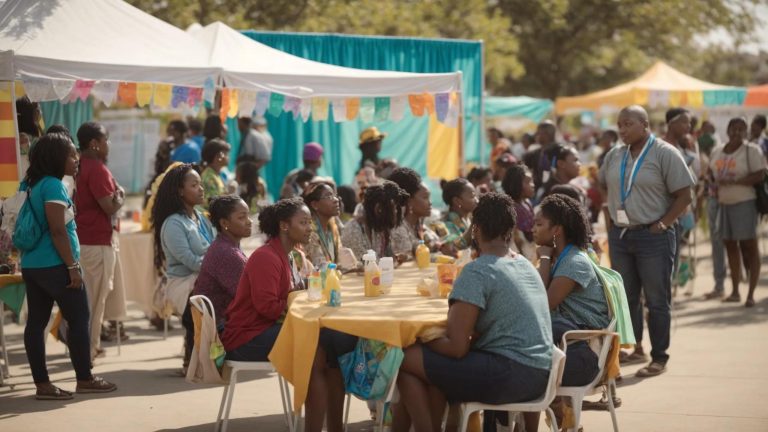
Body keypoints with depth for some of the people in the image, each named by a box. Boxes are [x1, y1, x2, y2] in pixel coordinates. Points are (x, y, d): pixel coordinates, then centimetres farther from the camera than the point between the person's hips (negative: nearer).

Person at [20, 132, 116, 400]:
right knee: (79, 319, 3)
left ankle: (42, 384, 7)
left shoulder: (29, 185, 12)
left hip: (31, 265, 9)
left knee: (36, 322, 6)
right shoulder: (53, 186, -15)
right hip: (55, 266, -9)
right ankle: (85, 379, 11)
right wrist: (72, 266, -17)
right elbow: (58, 231, -20)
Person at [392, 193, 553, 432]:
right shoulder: (525, 265, 13)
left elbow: (456, 347, -15)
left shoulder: (477, 271, -12)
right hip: (539, 375, 9)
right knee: (435, 361, 22)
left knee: (406, 360, -1)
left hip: (510, 374, -9)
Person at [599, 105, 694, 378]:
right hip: (619, 234, 6)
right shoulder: (614, 156, 8)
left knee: (657, 300, 0)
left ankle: (659, 358, 7)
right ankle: (634, 348, 27)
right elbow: (604, 187, 22)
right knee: (626, 297, 13)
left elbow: (683, 195, -9)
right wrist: (609, 216, 9)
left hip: (653, 236, -6)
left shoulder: (665, 154, -8)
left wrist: (663, 223, -13)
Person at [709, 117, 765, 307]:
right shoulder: (717, 152, 13)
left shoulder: (751, 150, -6)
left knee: (749, 246, -7)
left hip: (745, 203, -6)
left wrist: (734, 181, -20)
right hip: (724, 204, 6)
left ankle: (751, 293, -6)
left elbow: (759, 175, -13)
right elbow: (712, 173, 22)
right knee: (730, 245, 10)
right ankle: (735, 291, 19)